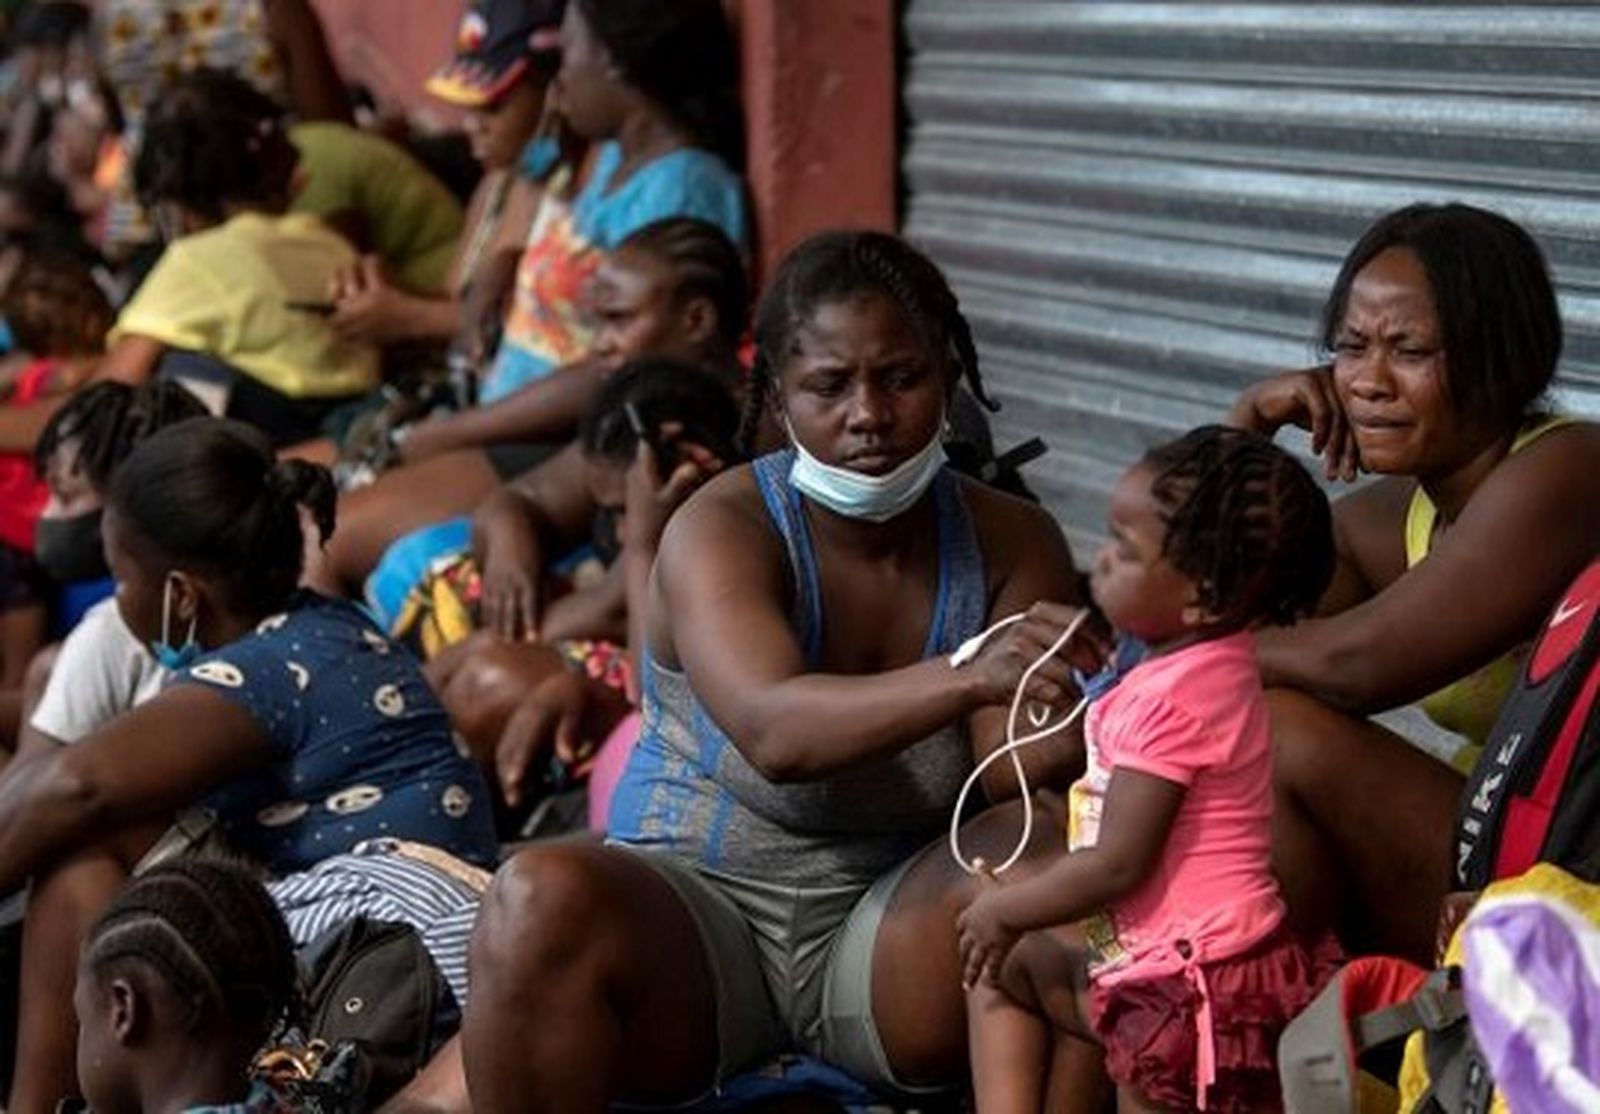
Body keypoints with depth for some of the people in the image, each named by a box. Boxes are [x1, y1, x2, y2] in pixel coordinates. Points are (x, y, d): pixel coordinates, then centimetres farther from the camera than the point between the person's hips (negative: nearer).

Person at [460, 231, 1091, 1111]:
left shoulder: (1011, 544, -1)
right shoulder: (721, 529, -12)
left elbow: (1012, 780, -9)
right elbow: (776, 731, -31)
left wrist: (1070, 742, -34)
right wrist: (969, 677, -48)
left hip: (890, 921, 2)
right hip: (696, 902, -2)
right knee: (541, 902, -33)